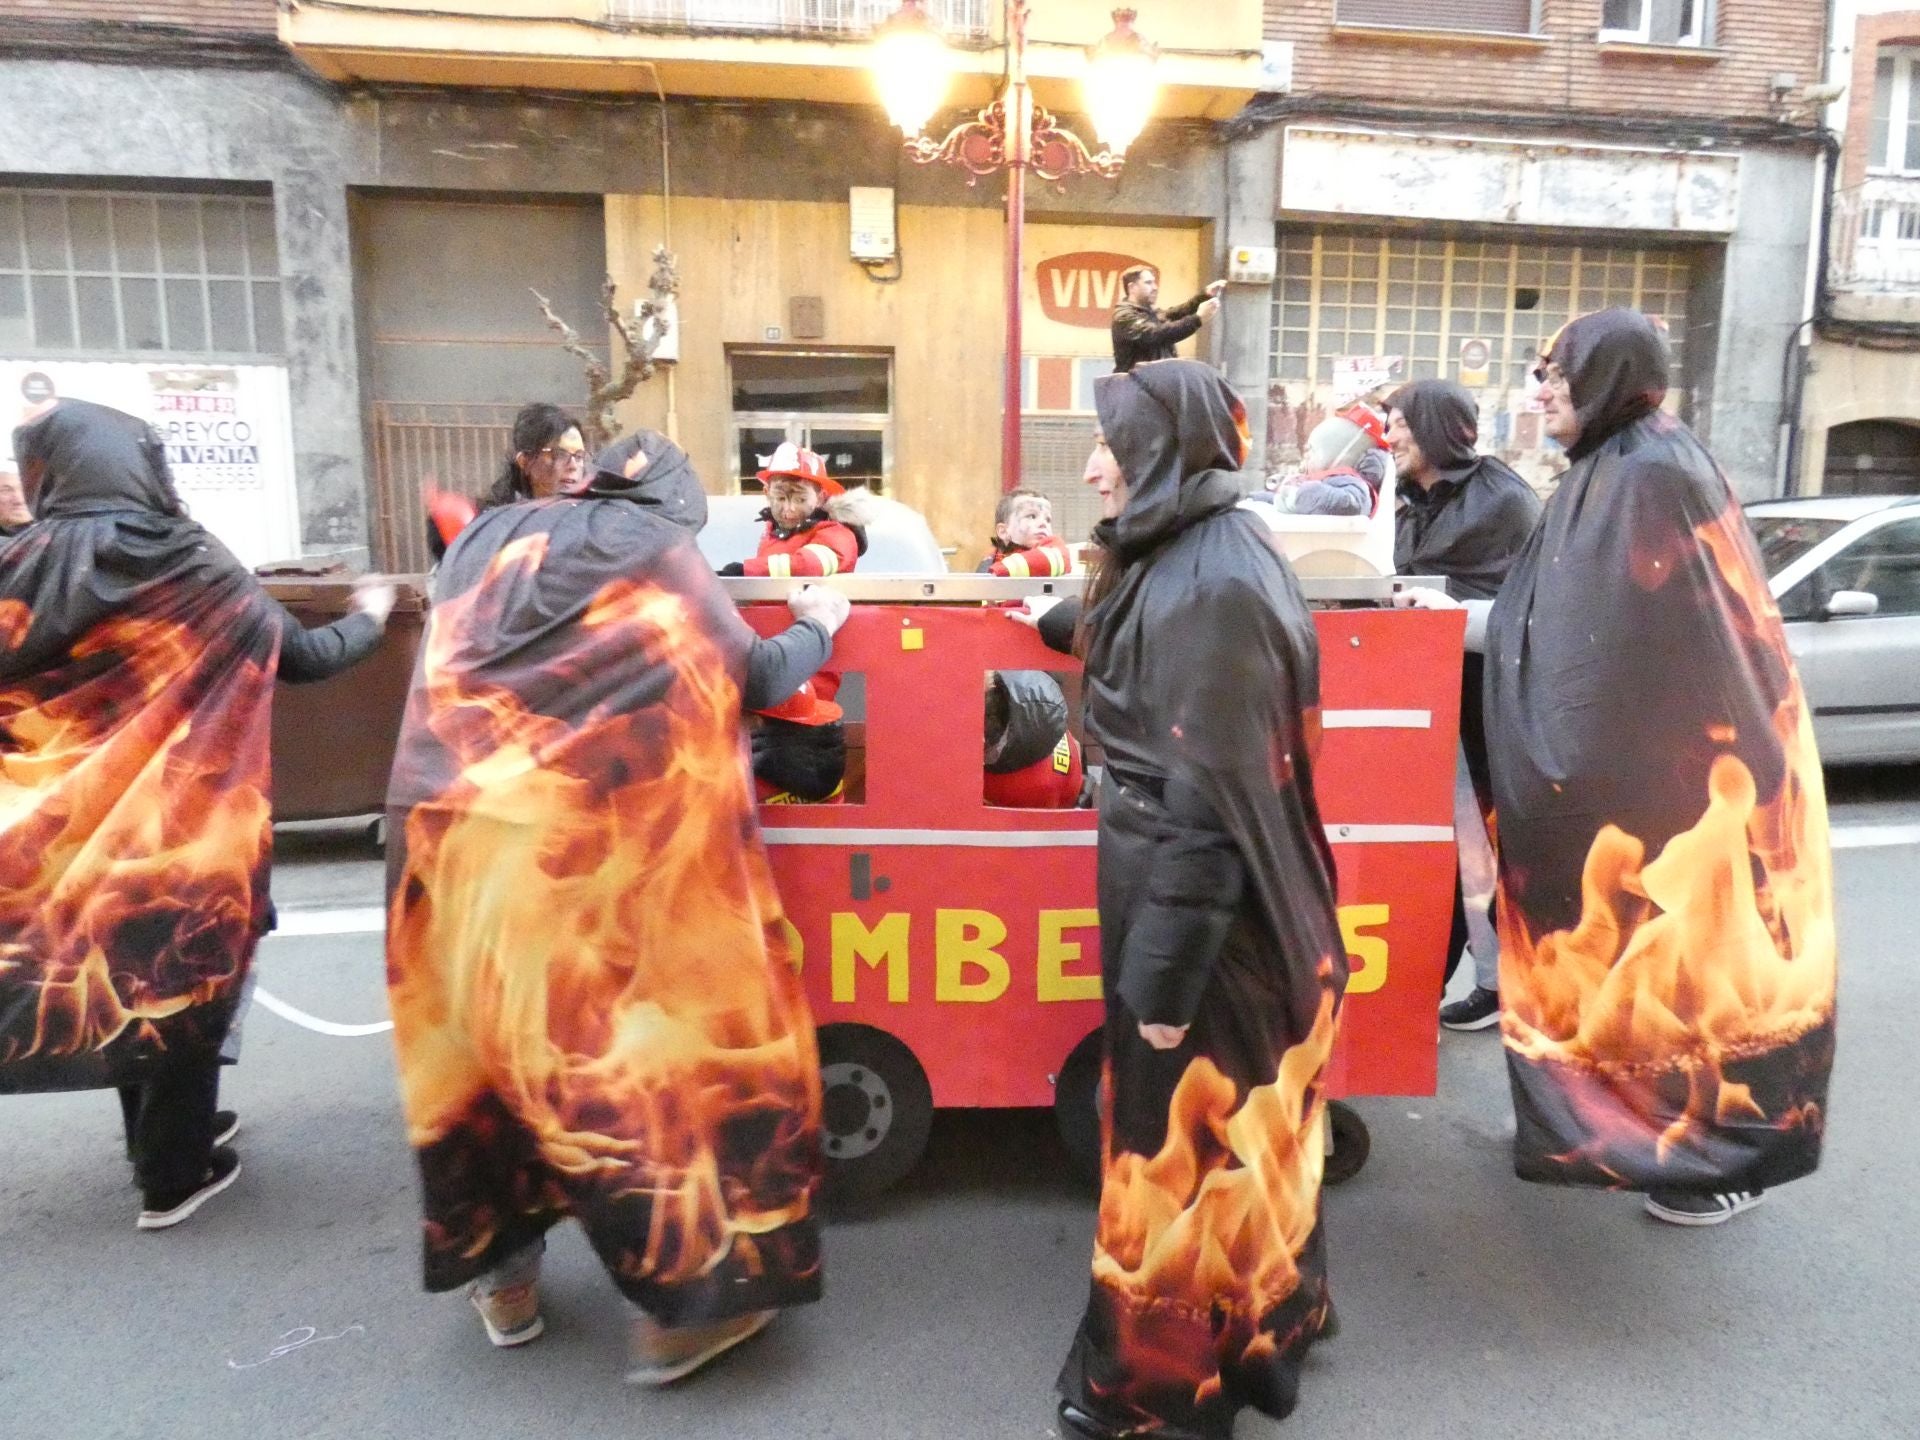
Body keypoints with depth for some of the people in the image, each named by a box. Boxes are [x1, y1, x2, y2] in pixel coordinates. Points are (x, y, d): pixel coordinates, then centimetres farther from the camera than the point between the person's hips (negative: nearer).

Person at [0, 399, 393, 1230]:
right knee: (185, 981, 11)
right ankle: (174, 1175, 20)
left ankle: (161, 1138, 36)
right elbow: (304, 656, -2)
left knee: (112, 978, 20)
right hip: (188, 819, -2)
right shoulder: (199, 570, -10)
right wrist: (370, 617, 16)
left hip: (68, 827, 3)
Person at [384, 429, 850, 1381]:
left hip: (450, 828, 5)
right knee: (620, 1042, 3)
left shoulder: (486, 542, 17)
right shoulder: (662, 559, 3)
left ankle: (501, 1271, 31)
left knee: (486, 1037, 17)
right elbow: (751, 679, 8)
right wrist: (815, 627, 25)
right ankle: (680, 1298, 12)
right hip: (578, 846, -5)